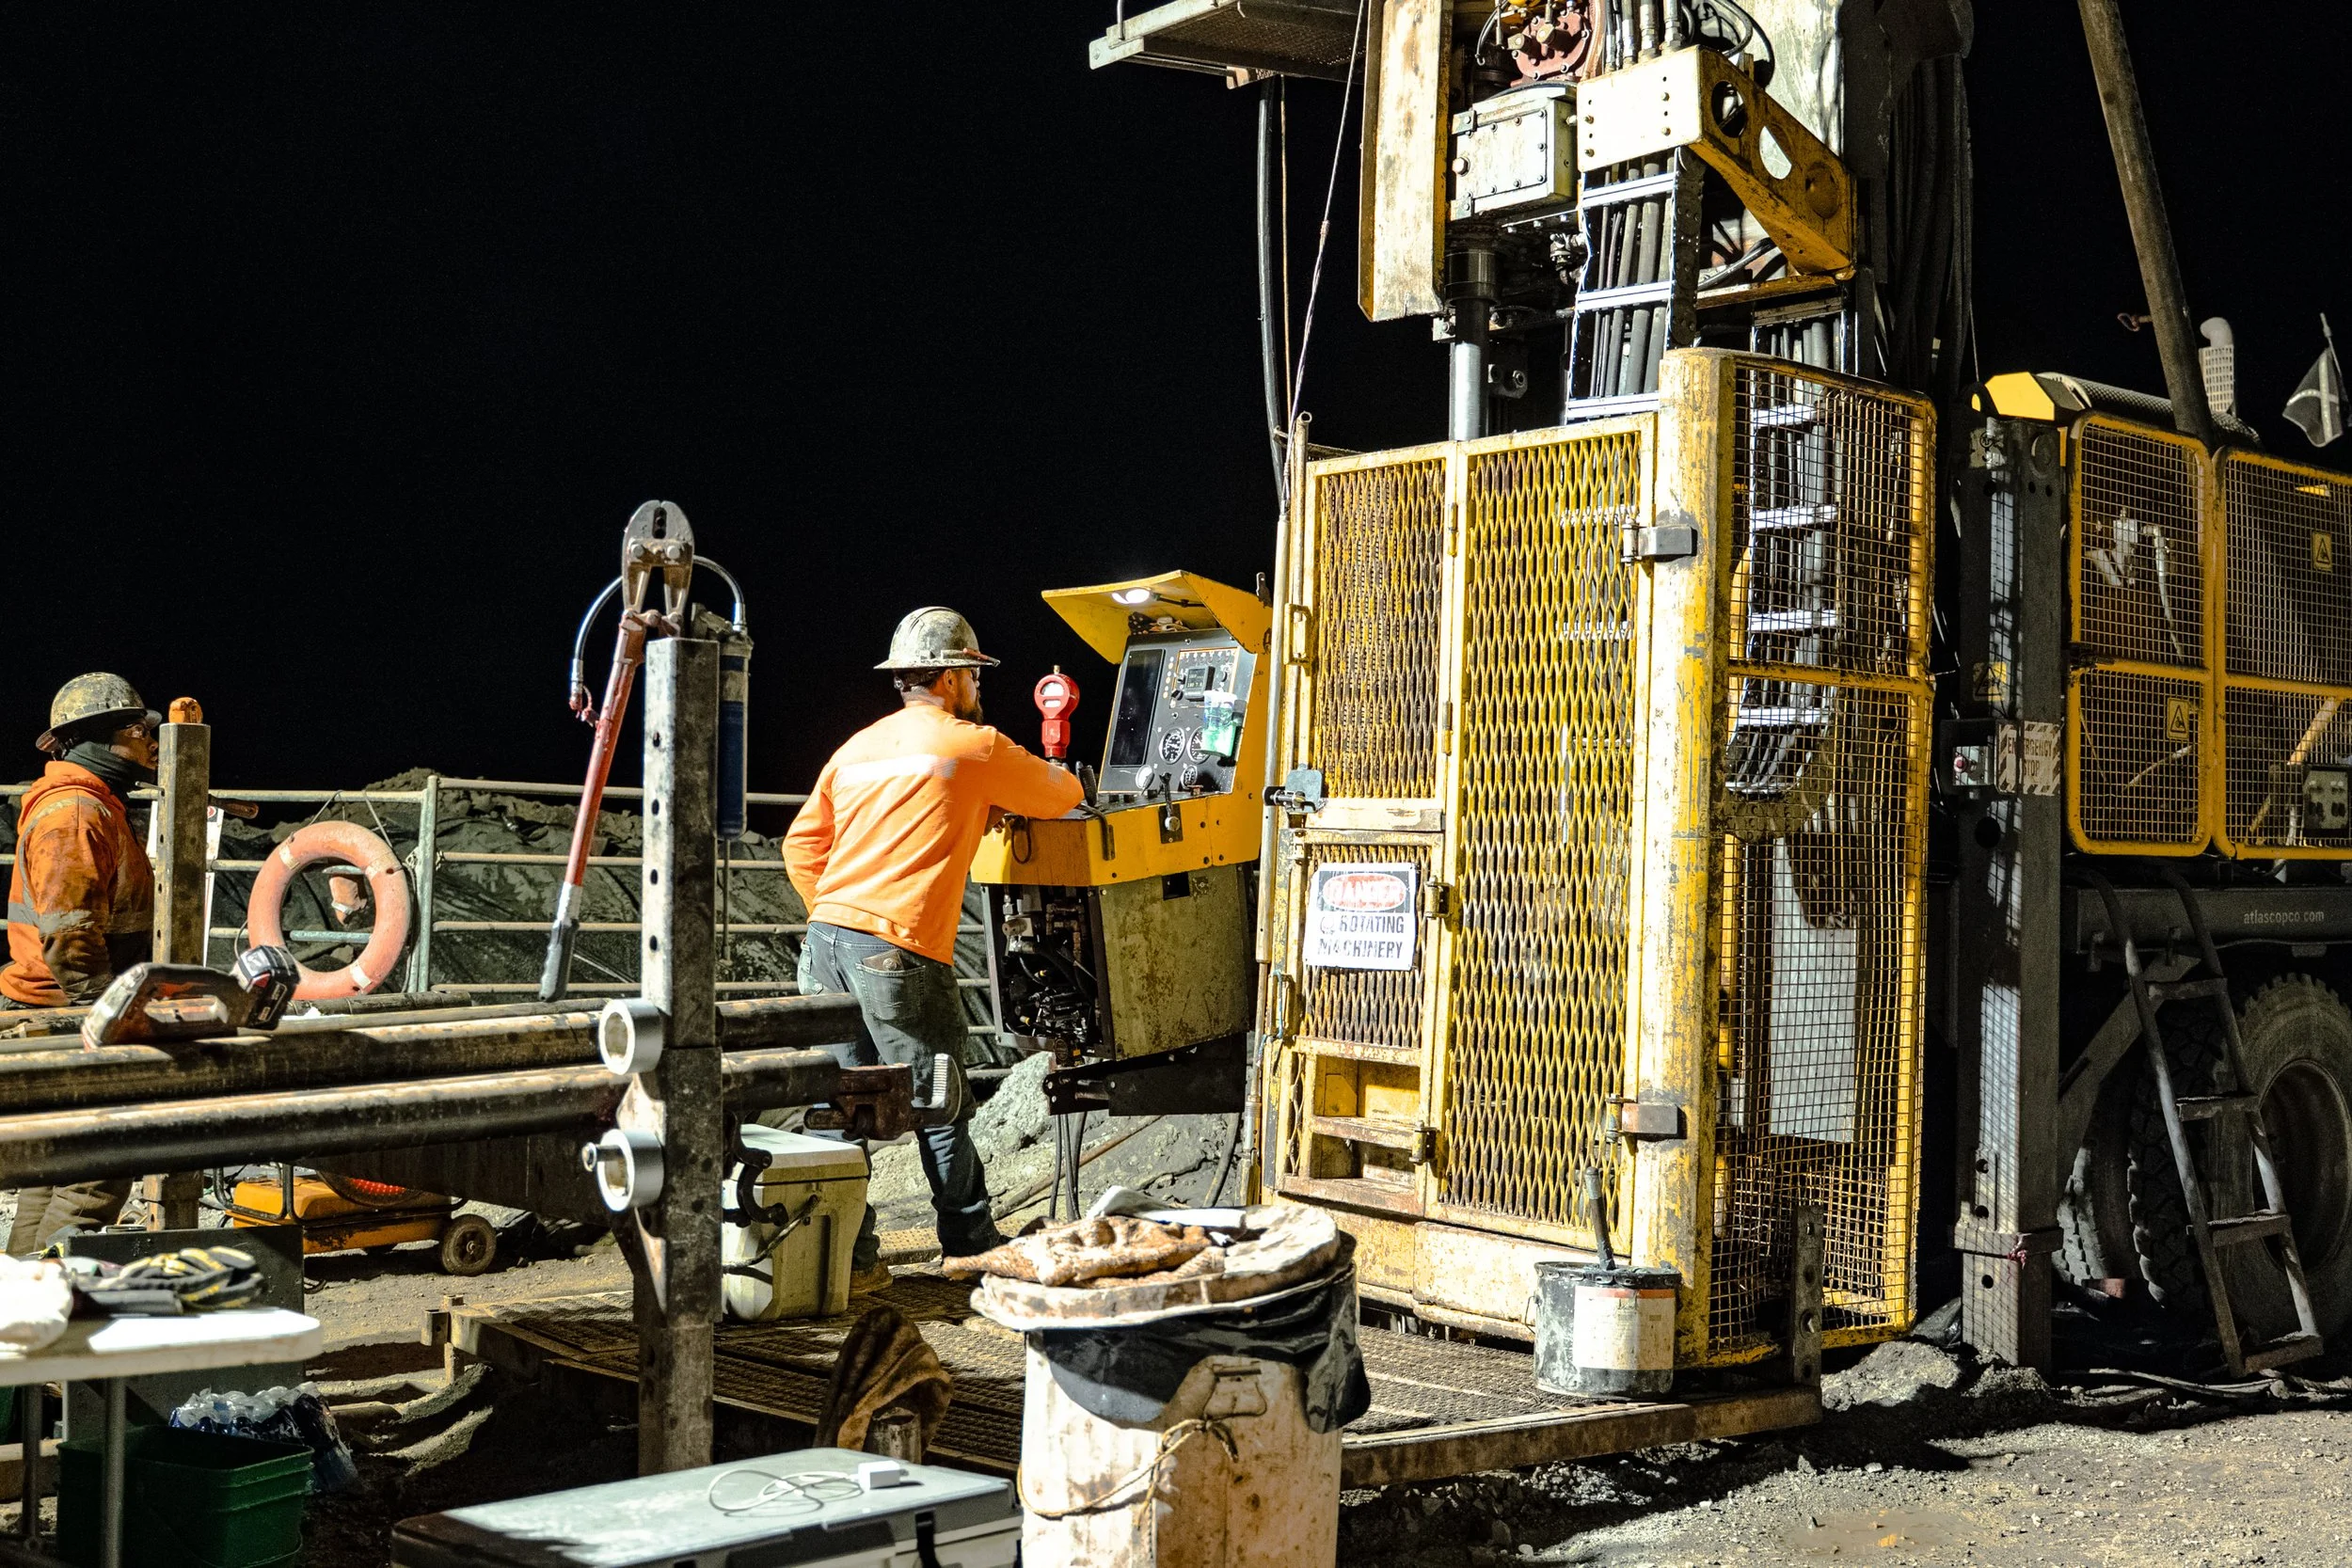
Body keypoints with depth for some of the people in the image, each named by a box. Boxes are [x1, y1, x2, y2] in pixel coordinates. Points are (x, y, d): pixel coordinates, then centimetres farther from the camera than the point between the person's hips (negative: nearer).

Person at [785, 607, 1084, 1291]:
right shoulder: (974, 746, 1)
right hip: (898, 952, -6)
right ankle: (971, 1240, 20)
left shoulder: (857, 748, 19)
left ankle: (846, 1254, 9)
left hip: (826, 940, 6)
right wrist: (1070, 782, 38)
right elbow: (1057, 796, 15)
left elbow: (802, 846, 18)